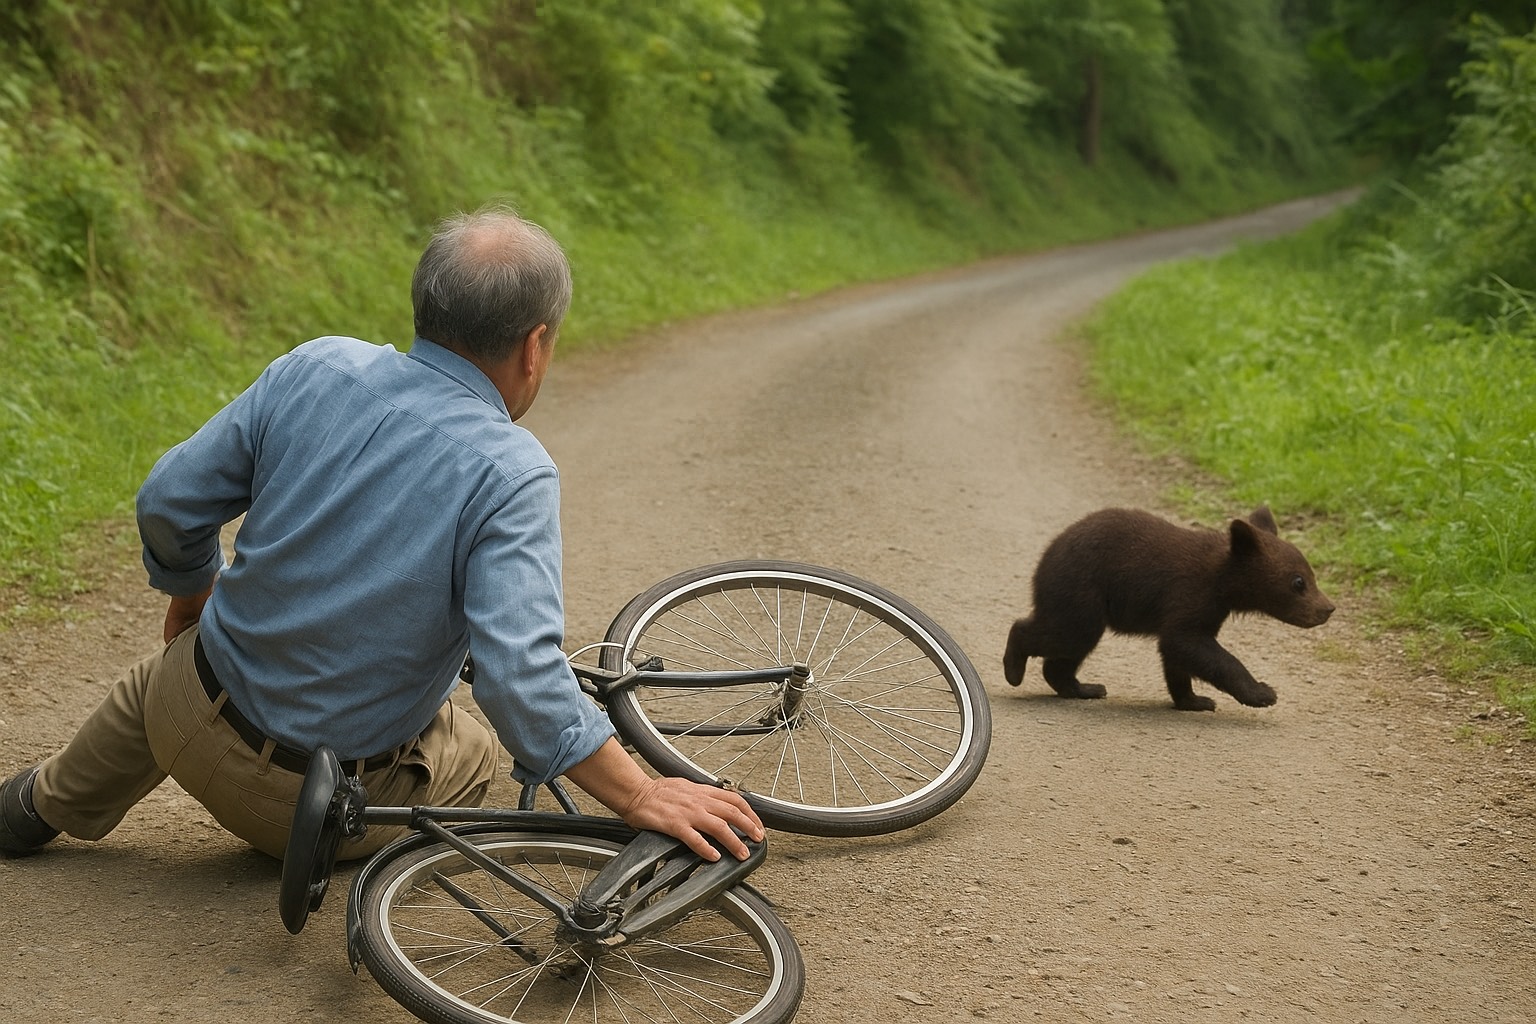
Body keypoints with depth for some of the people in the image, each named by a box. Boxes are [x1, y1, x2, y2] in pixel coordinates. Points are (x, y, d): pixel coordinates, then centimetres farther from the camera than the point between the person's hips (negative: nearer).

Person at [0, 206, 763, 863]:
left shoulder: (316, 368, -11)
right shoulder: (512, 472, -25)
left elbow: (169, 503, -2)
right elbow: (521, 678, -33)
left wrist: (193, 589, 18)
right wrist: (641, 797, -26)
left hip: (197, 727, 4)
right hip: (340, 800, -3)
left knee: (156, 683, 39)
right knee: (474, 754, 30)